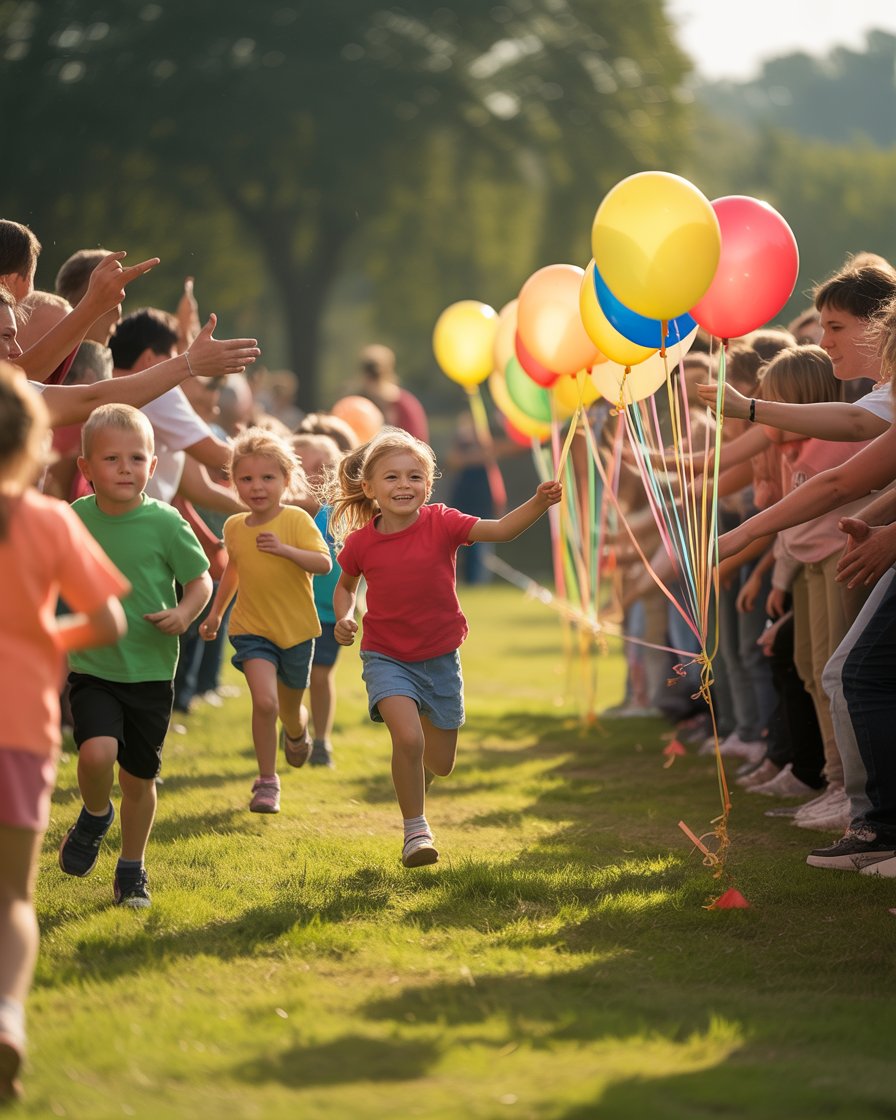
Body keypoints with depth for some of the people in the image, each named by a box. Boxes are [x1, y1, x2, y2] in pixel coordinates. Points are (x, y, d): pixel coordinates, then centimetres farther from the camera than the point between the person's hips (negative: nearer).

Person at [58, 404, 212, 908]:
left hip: (151, 672, 0)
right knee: (97, 752, -22)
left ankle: (132, 869, 30)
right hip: (91, 668, 0)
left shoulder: (165, 523, -10)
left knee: (139, 777, 9)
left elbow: (201, 580, -1)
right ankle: (95, 816, 11)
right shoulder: (75, 519, -3)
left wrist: (184, 613, -21)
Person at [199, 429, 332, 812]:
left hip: (296, 629, -1)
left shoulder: (296, 520, -11)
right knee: (264, 701, -20)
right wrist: (215, 612, 24)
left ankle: (296, 730, 54)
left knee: (289, 708, 15)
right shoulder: (234, 527, 1)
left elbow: (324, 563, -19)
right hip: (251, 630, 1)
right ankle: (266, 781, -7)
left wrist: (285, 549, -32)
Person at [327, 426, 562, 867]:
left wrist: (539, 503, -41)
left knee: (441, 764, 11)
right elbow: (345, 585, 12)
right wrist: (344, 617, -9)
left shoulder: (441, 524, -12)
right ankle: (415, 827, -6)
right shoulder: (360, 542, -9)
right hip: (387, 657, -2)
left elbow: (501, 529, -24)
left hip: (440, 657, 2)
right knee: (408, 737, -26)